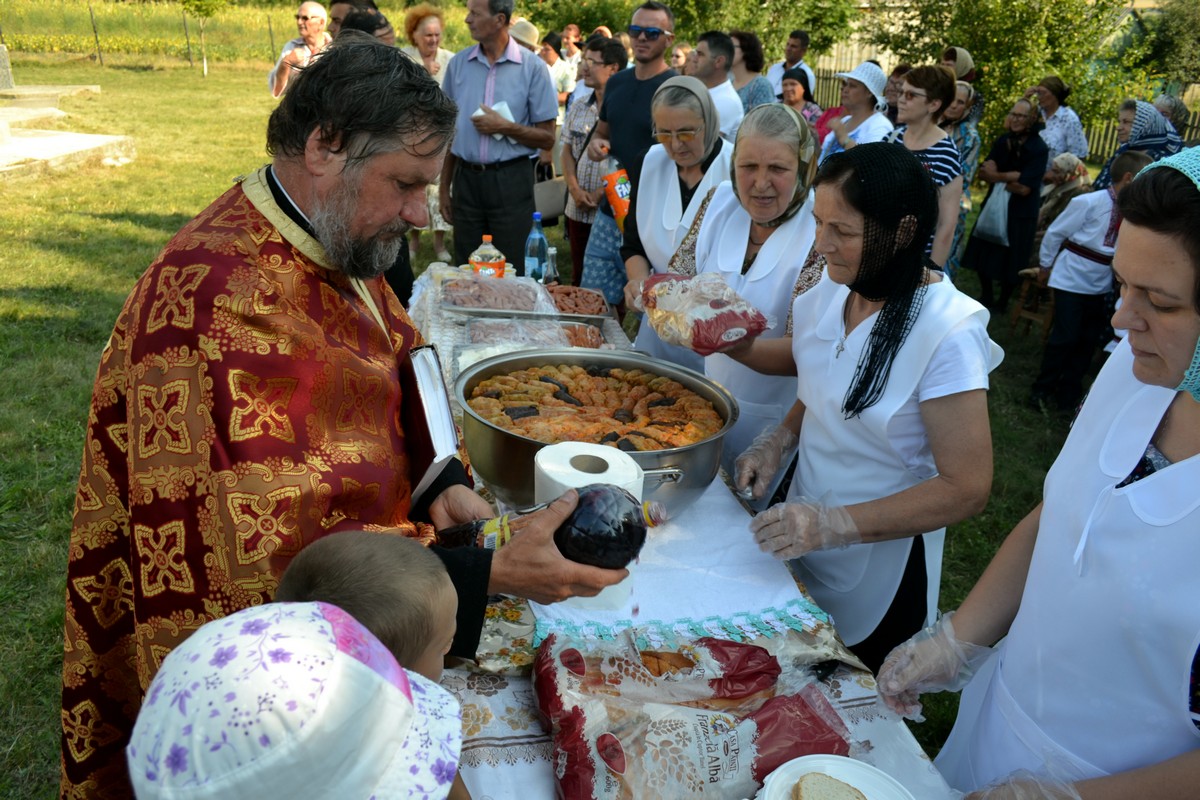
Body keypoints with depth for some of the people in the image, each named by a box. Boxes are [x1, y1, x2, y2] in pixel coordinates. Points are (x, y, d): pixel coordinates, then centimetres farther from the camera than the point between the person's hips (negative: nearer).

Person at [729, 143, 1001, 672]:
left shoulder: (947, 334, -27)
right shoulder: (834, 288, -6)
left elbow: (966, 488, -25)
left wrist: (837, 525, -32)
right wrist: (778, 440, -6)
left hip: (879, 564, -6)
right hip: (802, 534, 6)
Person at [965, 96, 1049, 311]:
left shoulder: (1038, 148, -13)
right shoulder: (1002, 140, 3)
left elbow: (1025, 188, -19)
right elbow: (984, 173, -3)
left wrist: (997, 176, -10)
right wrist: (1011, 178, -18)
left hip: (1020, 214, -5)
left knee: (1009, 260, 5)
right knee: (984, 254, 10)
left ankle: (1002, 303, 24)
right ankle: (986, 297, 30)